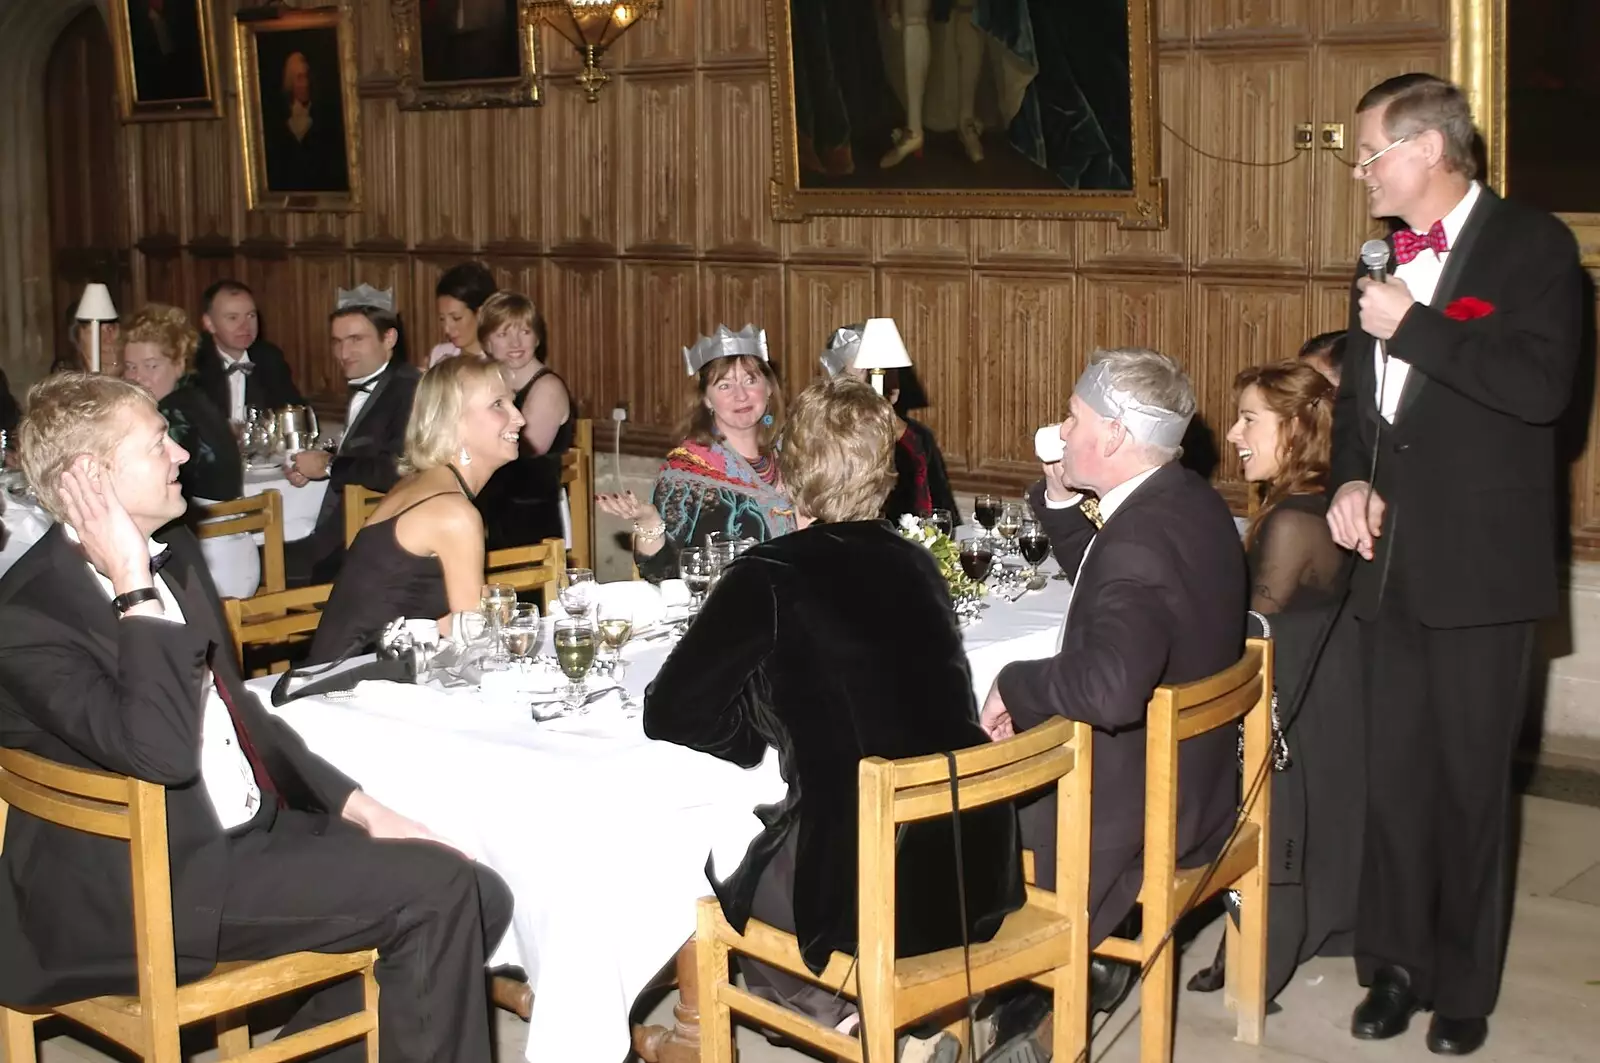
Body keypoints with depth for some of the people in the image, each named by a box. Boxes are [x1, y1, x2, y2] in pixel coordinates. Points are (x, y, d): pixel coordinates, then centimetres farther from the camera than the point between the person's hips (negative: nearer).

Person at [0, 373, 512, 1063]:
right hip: (154, 882, -9)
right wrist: (135, 592, -23)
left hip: (253, 829, 9)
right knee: (435, 891, -19)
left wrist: (355, 805, 9)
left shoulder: (171, 552, 10)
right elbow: (160, 751, -29)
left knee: (480, 899, -5)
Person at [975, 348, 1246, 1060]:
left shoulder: (1143, 540, -30)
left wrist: (1014, 685, -28)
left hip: (1139, 812, -9)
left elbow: (1109, 685, -45)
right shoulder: (1189, 501, 1)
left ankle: (1028, 1005, 22)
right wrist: (1060, 500, 6)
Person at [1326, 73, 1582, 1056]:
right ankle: (1398, 965, 23)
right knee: (1395, 778, 10)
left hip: (1481, 568, -6)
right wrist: (1351, 479, 4)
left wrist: (1413, 327, -17)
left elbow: (1542, 386, -19)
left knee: (1471, 783, 4)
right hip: (1393, 561, 6)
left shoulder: (1531, 244, -6)